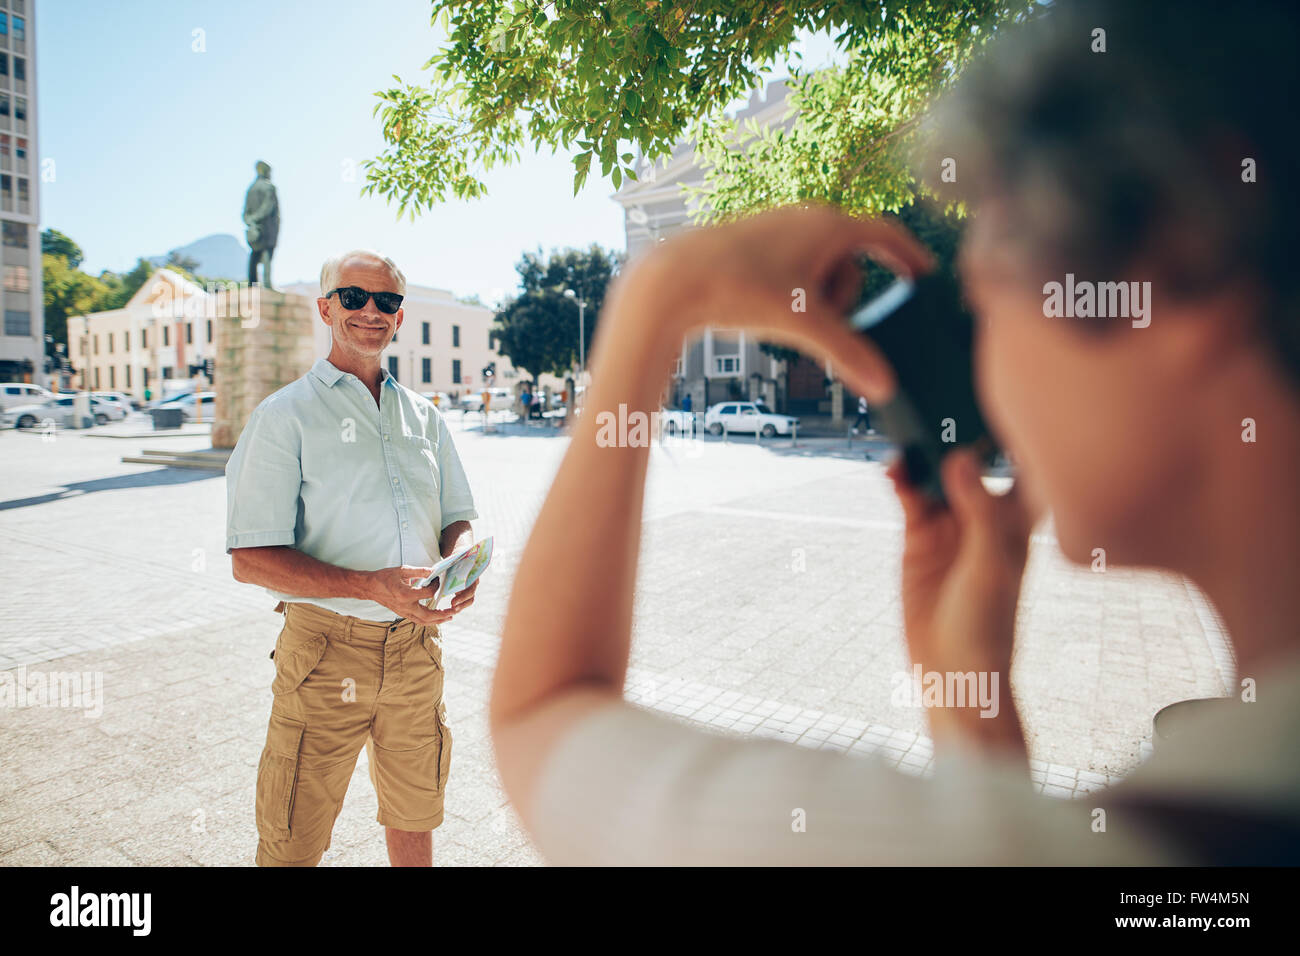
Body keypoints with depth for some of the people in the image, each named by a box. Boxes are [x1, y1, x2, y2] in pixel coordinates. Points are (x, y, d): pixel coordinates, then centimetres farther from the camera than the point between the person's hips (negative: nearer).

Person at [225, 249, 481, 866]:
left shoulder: (423, 415, 11)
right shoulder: (285, 416, -5)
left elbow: (458, 516, 14)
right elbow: (250, 559, -11)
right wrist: (370, 586, -23)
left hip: (417, 645, 4)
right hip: (326, 647, -4)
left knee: (415, 811, 19)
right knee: (293, 842, 6)